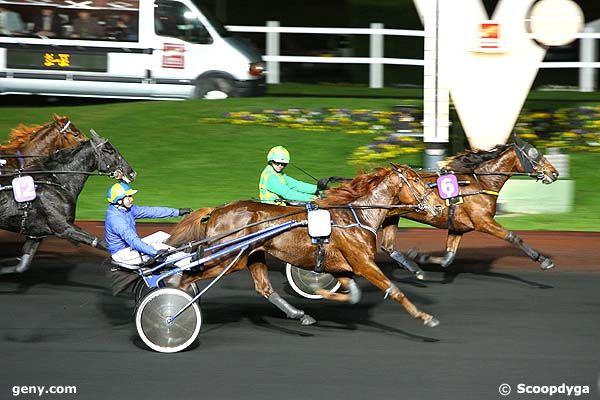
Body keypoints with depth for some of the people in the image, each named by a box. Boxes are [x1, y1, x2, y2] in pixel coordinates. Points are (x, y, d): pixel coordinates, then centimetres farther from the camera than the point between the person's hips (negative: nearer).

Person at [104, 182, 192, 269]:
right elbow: (131, 239, -34)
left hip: (131, 247, 10)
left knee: (161, 235, 3)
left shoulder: (128, 209, 2)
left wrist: (177, 212, 0)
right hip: (123, 254, -10)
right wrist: (155, 252, -42)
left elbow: (150, 211, 3)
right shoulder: (115, 217, -26)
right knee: (158, 247, -19)